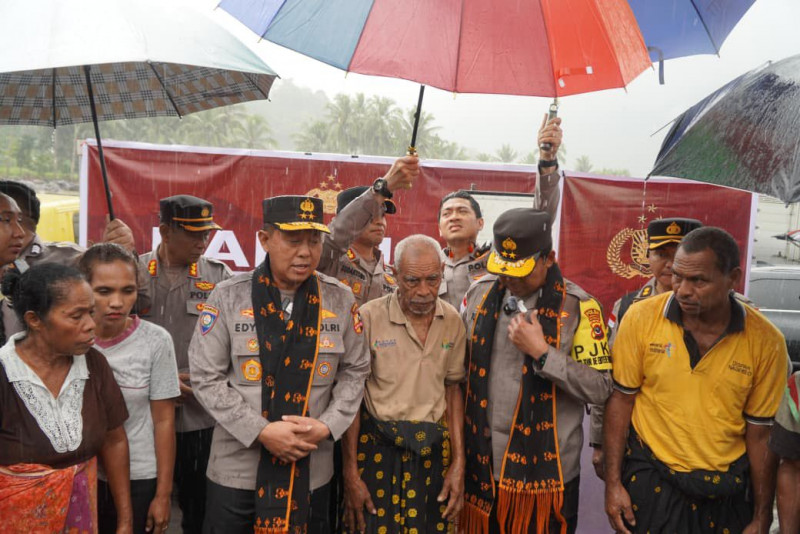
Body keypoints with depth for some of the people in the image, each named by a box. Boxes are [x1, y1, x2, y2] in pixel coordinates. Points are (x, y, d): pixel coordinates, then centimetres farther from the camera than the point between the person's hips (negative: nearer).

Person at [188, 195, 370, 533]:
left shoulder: (340, 299, -2)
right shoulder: (228, 296, -8)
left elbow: (355, 371, 5)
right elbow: (205, 377, -8)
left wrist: (326, 426, -10)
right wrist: (261, 431, -15)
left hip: (313, 469, 2)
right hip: (237, 468, -1)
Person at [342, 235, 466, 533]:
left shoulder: (453, 321, -1)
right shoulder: (369, 317, -13)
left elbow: (453, 390, 7)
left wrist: (458, 463, 3)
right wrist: (351, 473, -7)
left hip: (433, 450, 3)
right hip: (377, 447, -3)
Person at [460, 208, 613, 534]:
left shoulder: (577, 307, -9)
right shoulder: (479, 293, 2)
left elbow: (600, 389, -11)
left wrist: (542, 352, -20)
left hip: (544, 471, -3)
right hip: (481, 466, 4)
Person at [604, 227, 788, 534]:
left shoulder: (766, 341, -10)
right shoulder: (641, 317, -13)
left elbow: (760, 433, -2)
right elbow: (621, 399, -4)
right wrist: (613, 482, -5)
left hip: (728, 492, 1)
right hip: (650, 482, -1)